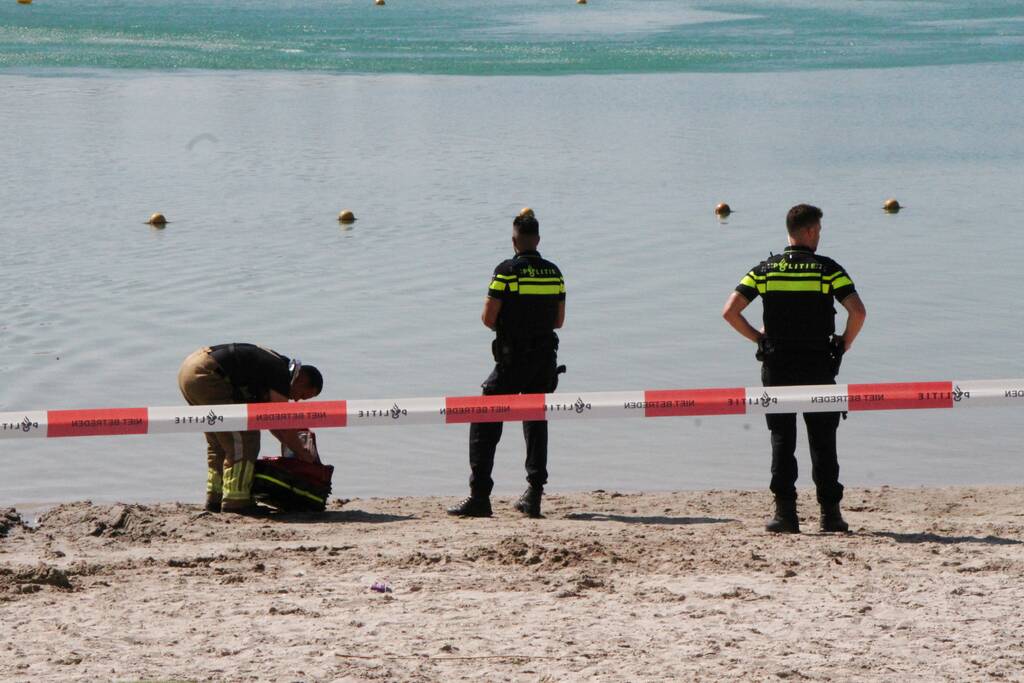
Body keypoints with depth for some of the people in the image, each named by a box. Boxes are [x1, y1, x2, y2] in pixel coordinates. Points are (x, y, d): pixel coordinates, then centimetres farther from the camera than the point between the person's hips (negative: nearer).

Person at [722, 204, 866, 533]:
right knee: (823, 442, 7)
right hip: (818, 366, -1)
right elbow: (858, 312, -14)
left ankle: (785, 512, -4)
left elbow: (730, 312, -5)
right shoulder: (827, 269, -3)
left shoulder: (765, 269, 2)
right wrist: (845, 343, 2)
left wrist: (758, 337, 8)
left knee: (781, 440, 5)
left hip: (776, 366, 1)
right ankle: (830, 512, 6)